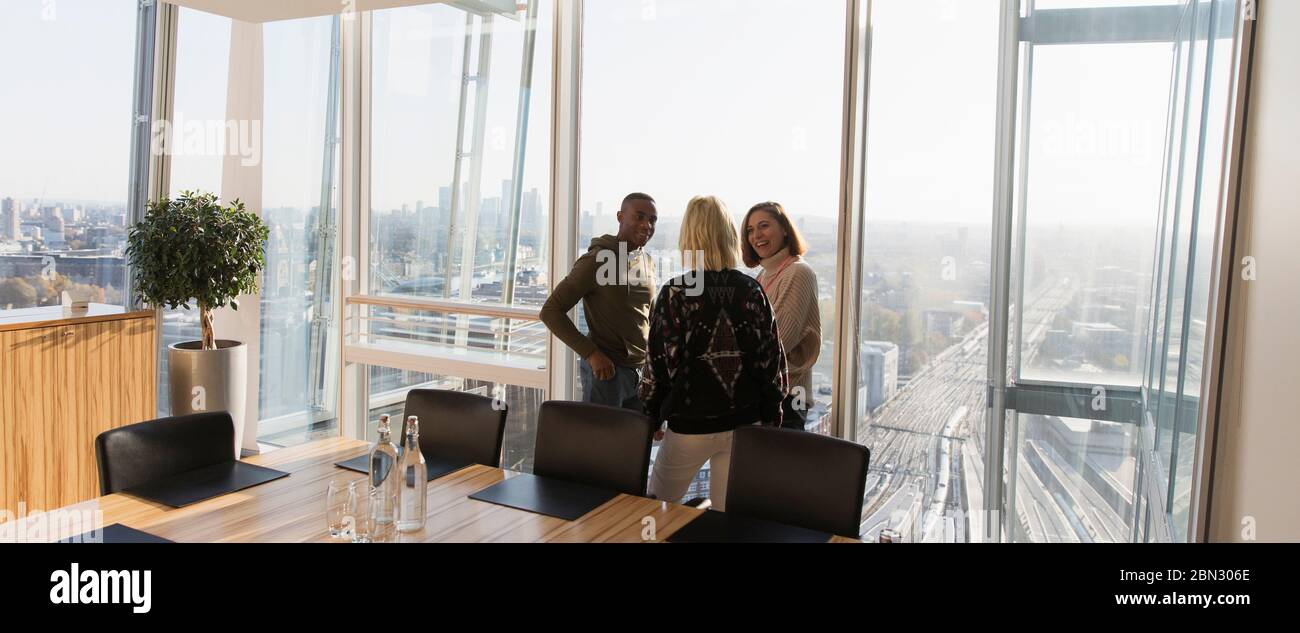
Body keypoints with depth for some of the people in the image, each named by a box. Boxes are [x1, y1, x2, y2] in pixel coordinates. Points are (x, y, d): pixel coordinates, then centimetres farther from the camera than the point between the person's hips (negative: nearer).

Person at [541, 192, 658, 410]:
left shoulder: (647, 261, 10)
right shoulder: (597, 260, -12)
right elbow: (550, 311, -12)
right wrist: (591, 353, -18)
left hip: (641, 372, 7)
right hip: (606, 370, -7)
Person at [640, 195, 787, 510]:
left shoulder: (676, 293, -12)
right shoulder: (751, 291, -3)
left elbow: (661, 364, -9)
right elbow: (773, 360, 1)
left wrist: (651, 416, 5)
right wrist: (771, 417, 12)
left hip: (690, 425, -3)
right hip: (744, 423, 3)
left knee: (655, 508, 19)